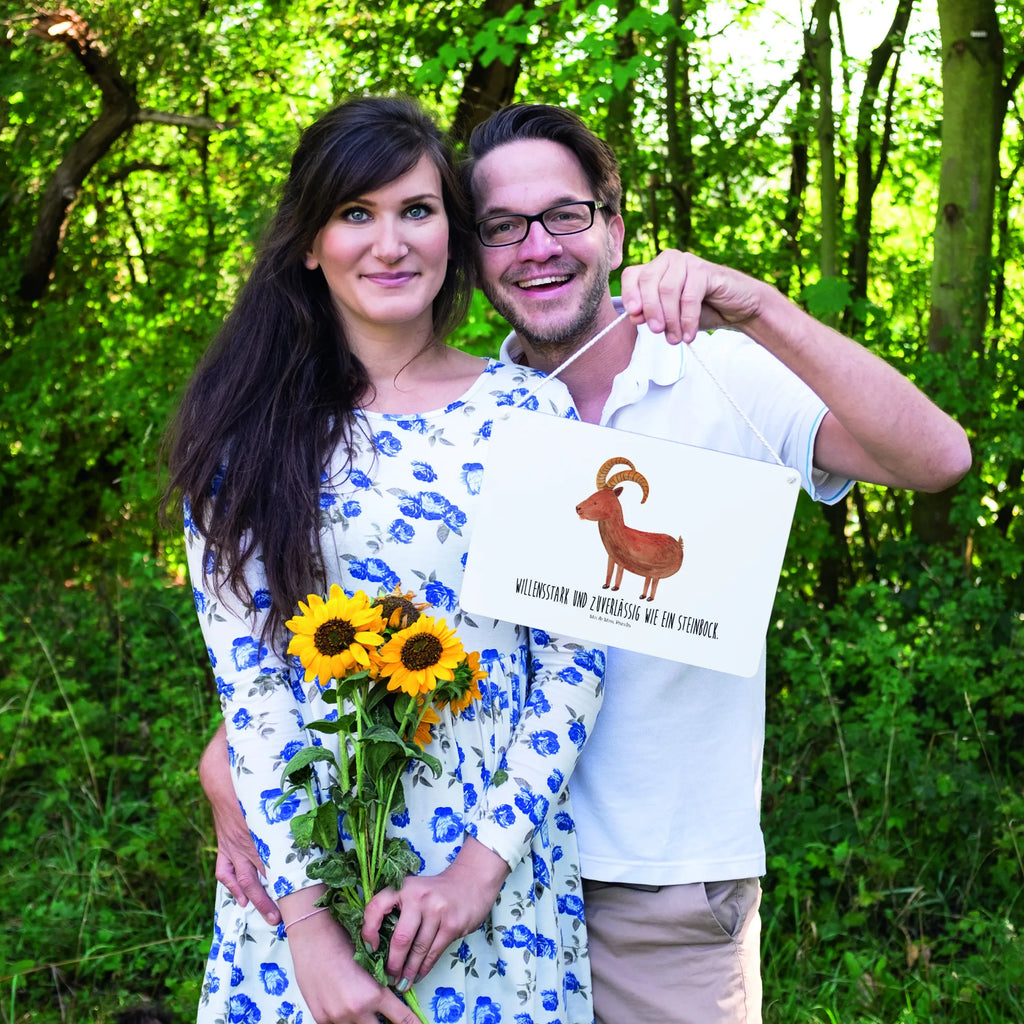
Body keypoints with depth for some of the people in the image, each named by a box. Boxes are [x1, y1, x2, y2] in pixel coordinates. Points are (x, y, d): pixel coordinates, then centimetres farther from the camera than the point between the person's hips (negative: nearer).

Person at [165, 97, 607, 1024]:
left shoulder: (529, 411, -2)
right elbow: (245, 674, -7)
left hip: (500, 862, 0)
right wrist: (307, 918, -13)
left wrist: (487, 859, -11)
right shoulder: (249, 430, -2)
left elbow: (575, 657, -3)